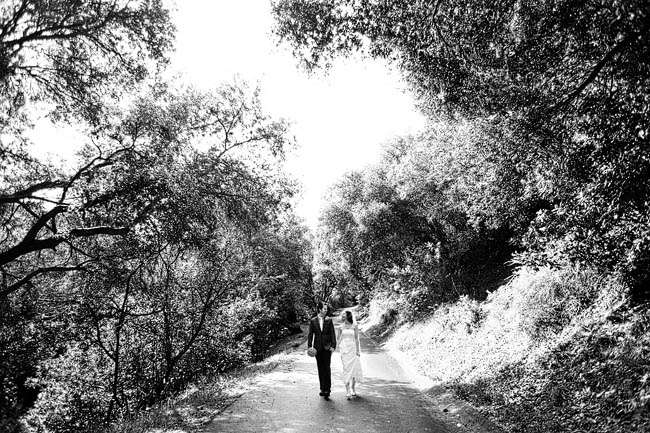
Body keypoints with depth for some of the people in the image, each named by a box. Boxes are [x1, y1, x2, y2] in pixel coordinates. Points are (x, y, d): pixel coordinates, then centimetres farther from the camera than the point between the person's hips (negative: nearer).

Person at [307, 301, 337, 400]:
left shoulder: (329, 320, 1)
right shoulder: (313, 321, 3)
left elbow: (332, 334, 1)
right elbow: (310, 335, 4)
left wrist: (333, 346, -6)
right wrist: (309, 347, -3)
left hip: (327, 347, -1)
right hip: (317, 348, 2)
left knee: (327, 368, -7)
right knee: (320, 369, 8)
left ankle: (327, 389, -3)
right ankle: (322, 389, 18)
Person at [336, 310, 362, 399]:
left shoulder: (354, 326, -2)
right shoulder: (341, 326, 5)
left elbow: (356, 338, -3)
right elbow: (337, 338, 9)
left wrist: (358, 350, -5)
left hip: (353, 348, -1)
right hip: (344, 348, 1)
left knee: (354, 368, 1)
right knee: (346, 368, -5)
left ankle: (353, 389, 19)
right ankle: (347, 391, -5)